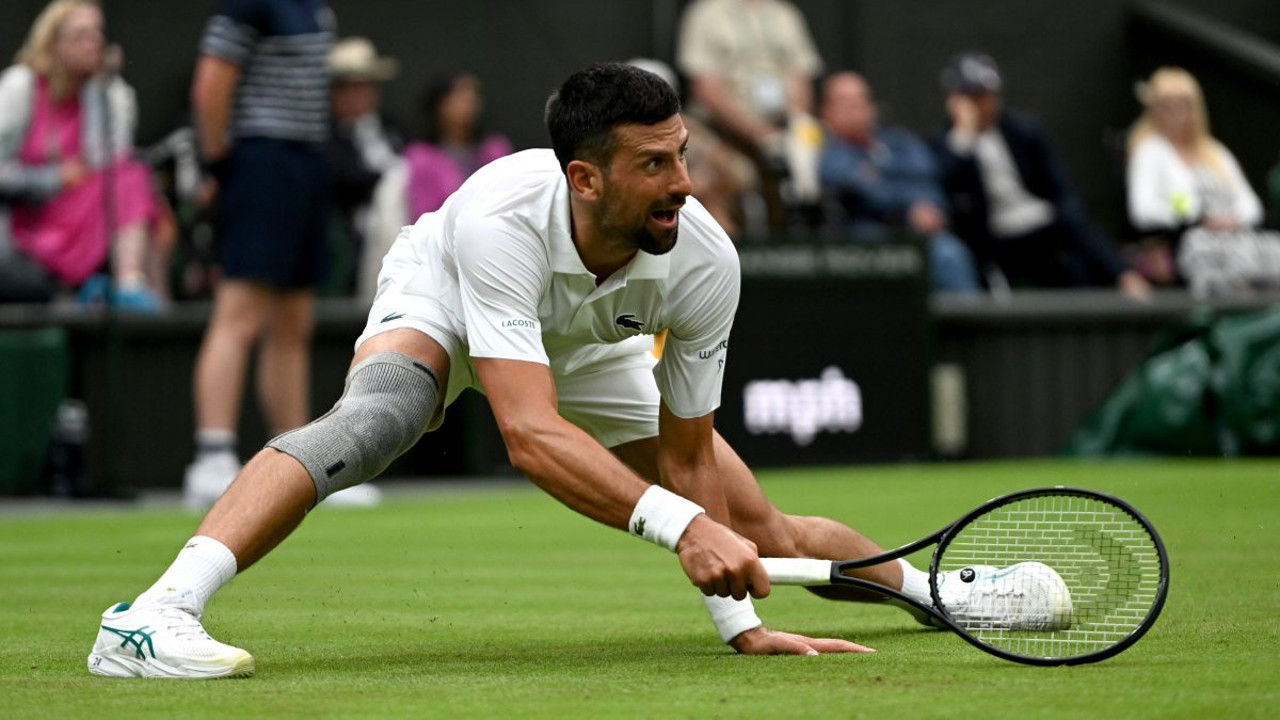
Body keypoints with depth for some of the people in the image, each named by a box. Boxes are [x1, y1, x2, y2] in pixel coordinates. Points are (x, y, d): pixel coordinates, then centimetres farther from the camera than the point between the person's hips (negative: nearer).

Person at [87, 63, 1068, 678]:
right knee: (377, 416, -38)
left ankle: (926, 580, 33)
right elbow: (531, 433, -51)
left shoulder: (705, 260, -31)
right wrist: (682, 524, -61)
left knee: (765, 534, 2)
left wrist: (737, 619, -24)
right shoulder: (498, 221, -43)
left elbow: (687, 458, -18)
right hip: (445, 305, -4)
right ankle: (156, 615, -48)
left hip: (593, 348, 4)